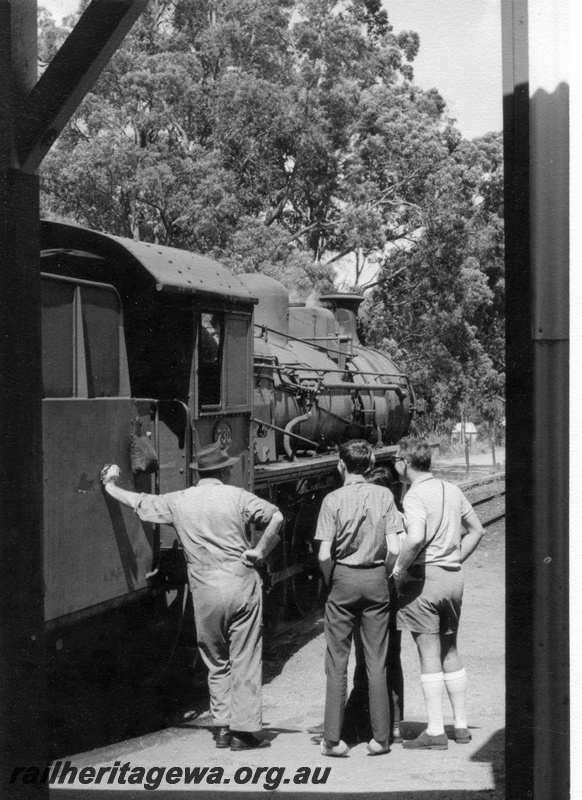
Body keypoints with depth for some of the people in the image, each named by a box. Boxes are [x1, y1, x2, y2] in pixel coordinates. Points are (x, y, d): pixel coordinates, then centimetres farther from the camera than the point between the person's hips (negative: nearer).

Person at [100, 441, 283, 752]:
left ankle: (223, 727, 15)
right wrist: (259, 551, -1)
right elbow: (276, 517, -12)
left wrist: (110, 486, 34)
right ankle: (244, 730, 1)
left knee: (216, 662, 15)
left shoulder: (179, 502, 5)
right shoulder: (236, 496, -1)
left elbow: (138, 503, 17)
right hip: (241, 585, -2)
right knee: (245, 660, 2)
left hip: (205, 591, 2)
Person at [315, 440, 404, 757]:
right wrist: (384, 576, 10)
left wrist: (331, 582, 6)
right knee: (377, 663, 8)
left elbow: (324, 555, -11)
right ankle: (381, 738, 10)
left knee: (337, 662, 5)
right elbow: (394, 549, -5)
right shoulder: (384, 496, -1)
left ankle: (332, 739, 6)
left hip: (344, 578, -2)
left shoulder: (333, 499, -7)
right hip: (376, 580, 2)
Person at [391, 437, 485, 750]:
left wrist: (398, 569, -16)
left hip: (423, 577, -7)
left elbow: (416, 538, -29)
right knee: (450, 652, 17)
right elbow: (476, 530, 18)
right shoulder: (452, 490, 11)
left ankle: (435, 732, 0)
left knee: (429, 656, -3)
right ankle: (461, 725, 21)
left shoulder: (415, 495, -13)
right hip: (453, 577, 7)